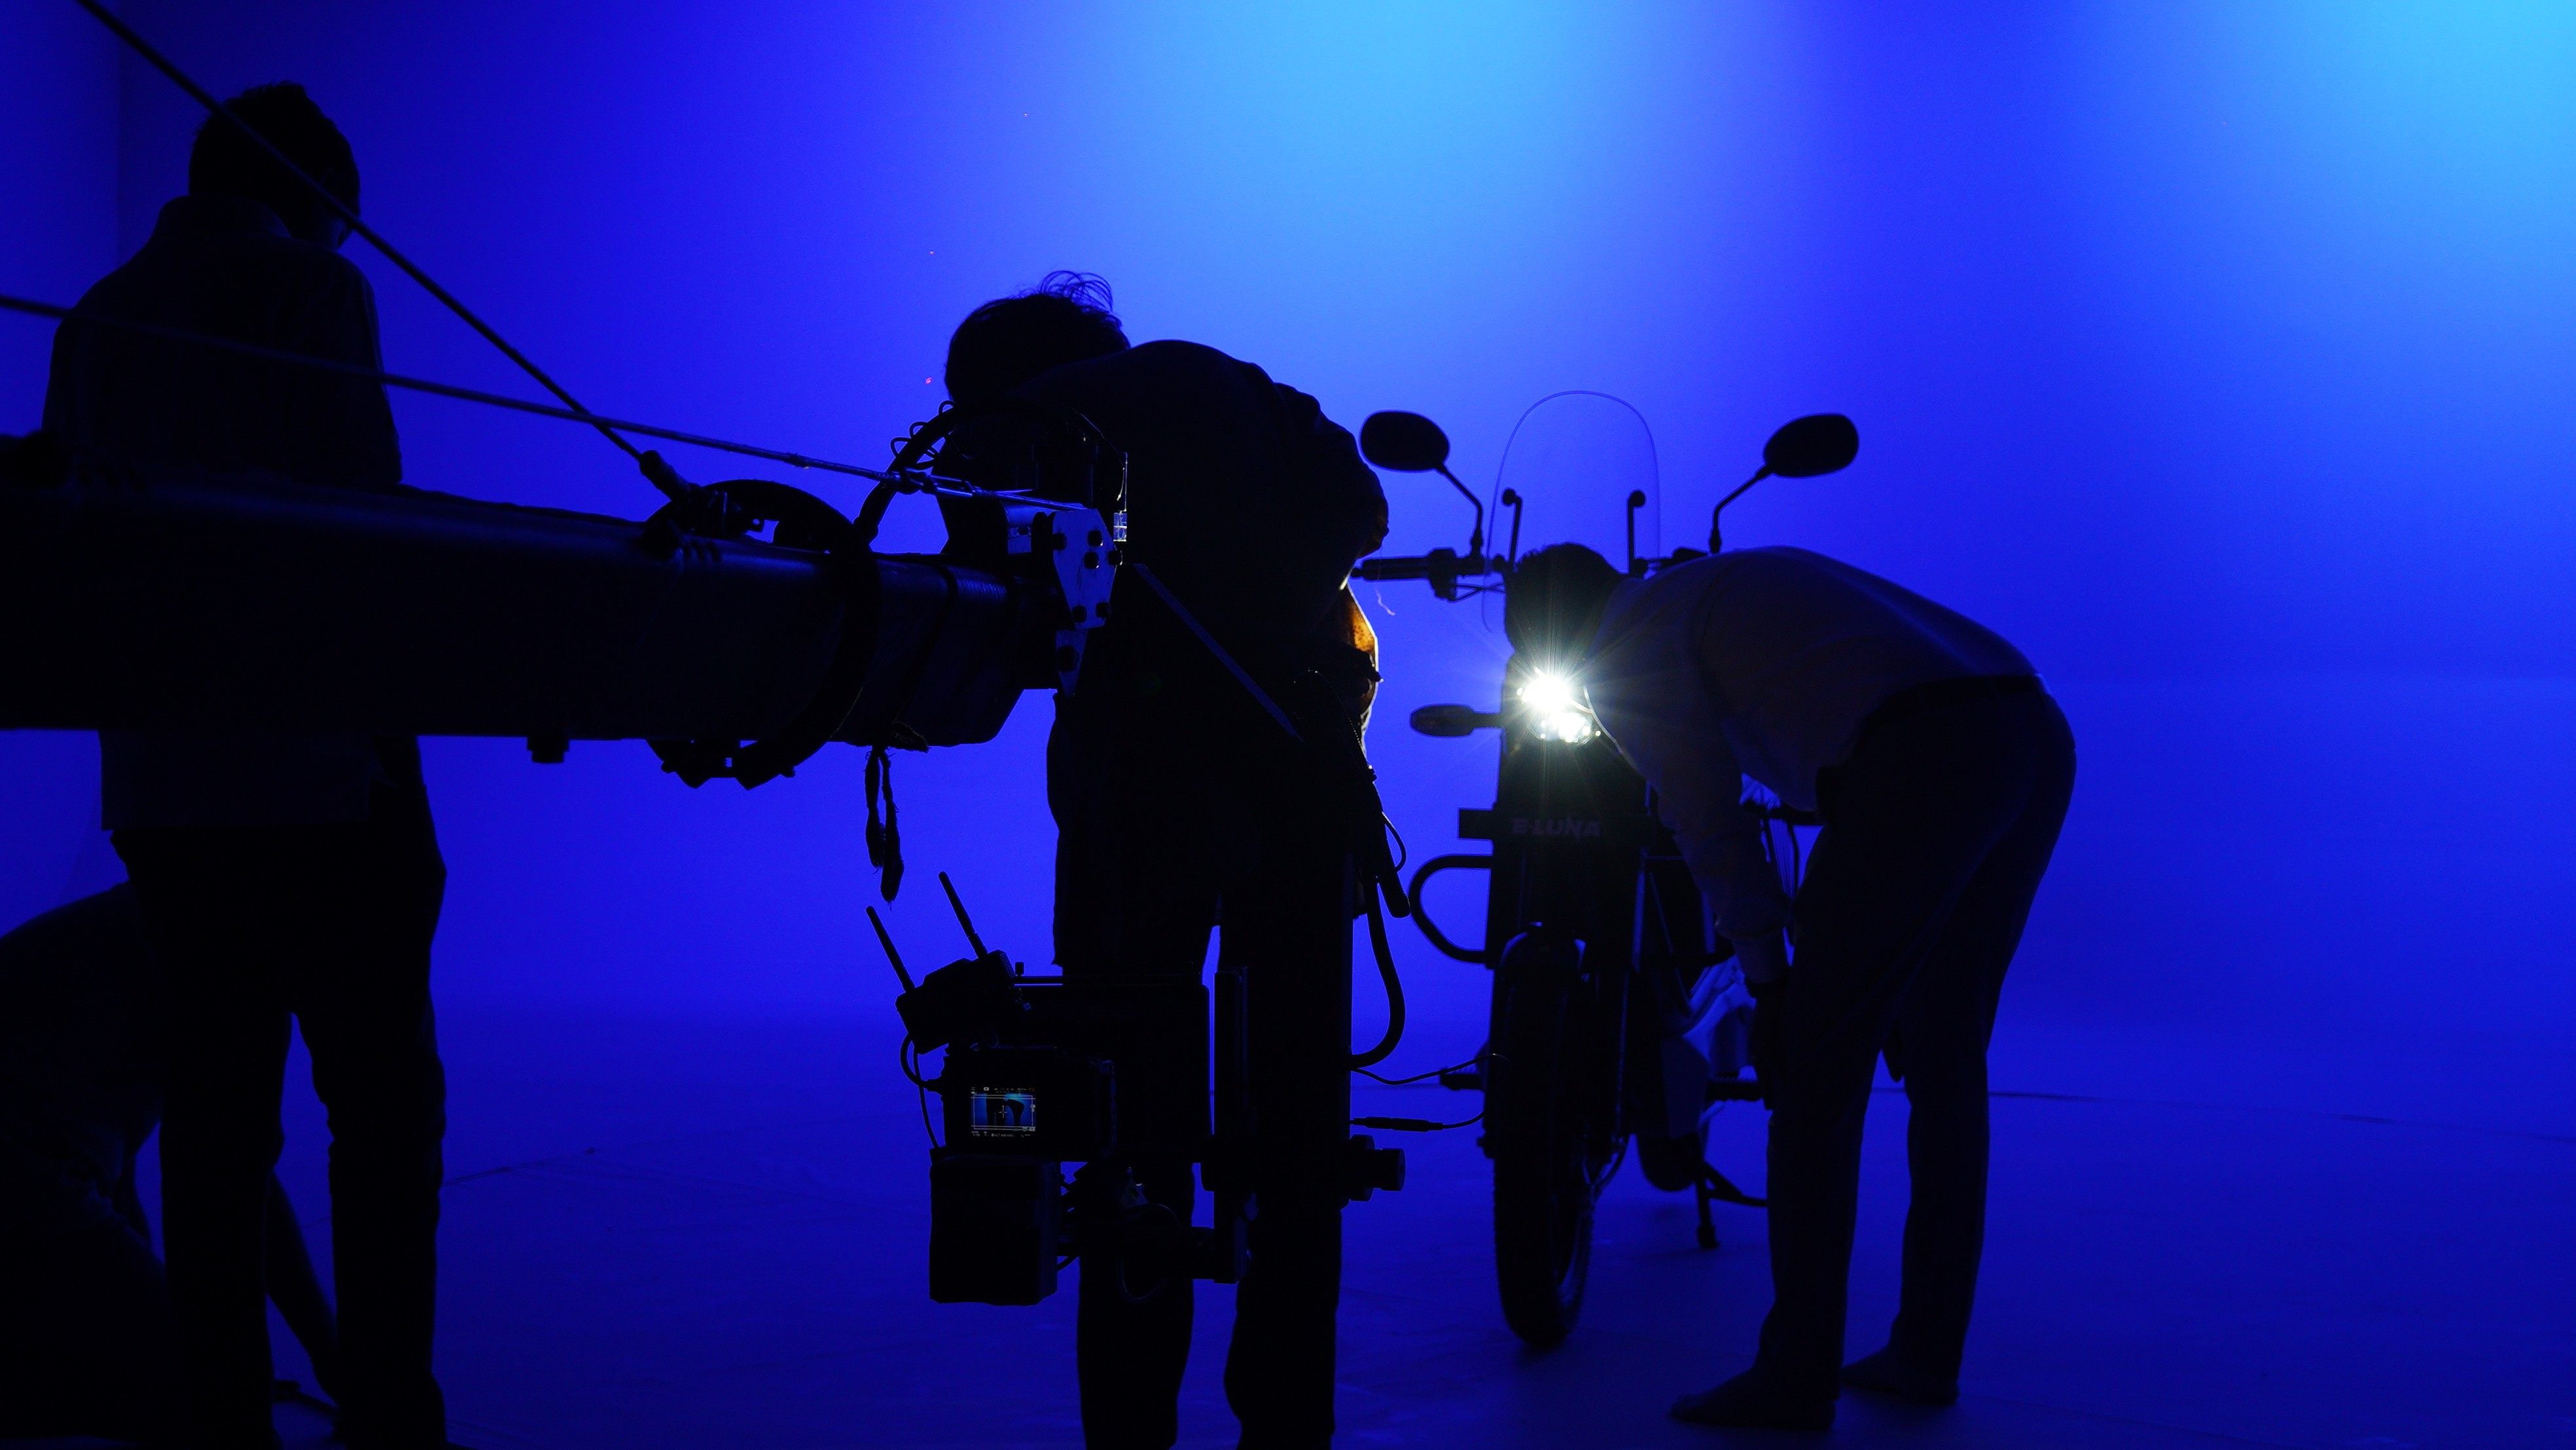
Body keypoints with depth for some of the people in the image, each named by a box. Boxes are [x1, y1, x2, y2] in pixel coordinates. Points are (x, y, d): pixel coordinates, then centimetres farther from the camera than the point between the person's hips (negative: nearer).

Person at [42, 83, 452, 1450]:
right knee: (383, 1109, 1)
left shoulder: (98, 315, 15)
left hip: (158, 786, 6)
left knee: (214, 1126, 10)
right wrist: (397, 731, -4)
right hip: (312, 776, -6)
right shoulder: (309, 285, -3)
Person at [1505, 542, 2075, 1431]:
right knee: (1945, 1055, 18)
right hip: (2038, 732, 9)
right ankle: (1926, 1352, 24)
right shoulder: (1743, 581, 35)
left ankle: (1796, 1377, 6)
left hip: (1924, 758, -9)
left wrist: (1770, 983, 13)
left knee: (1817, 1066, 1)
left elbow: (1709, 825, 4)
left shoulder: (1628, 641, 9)